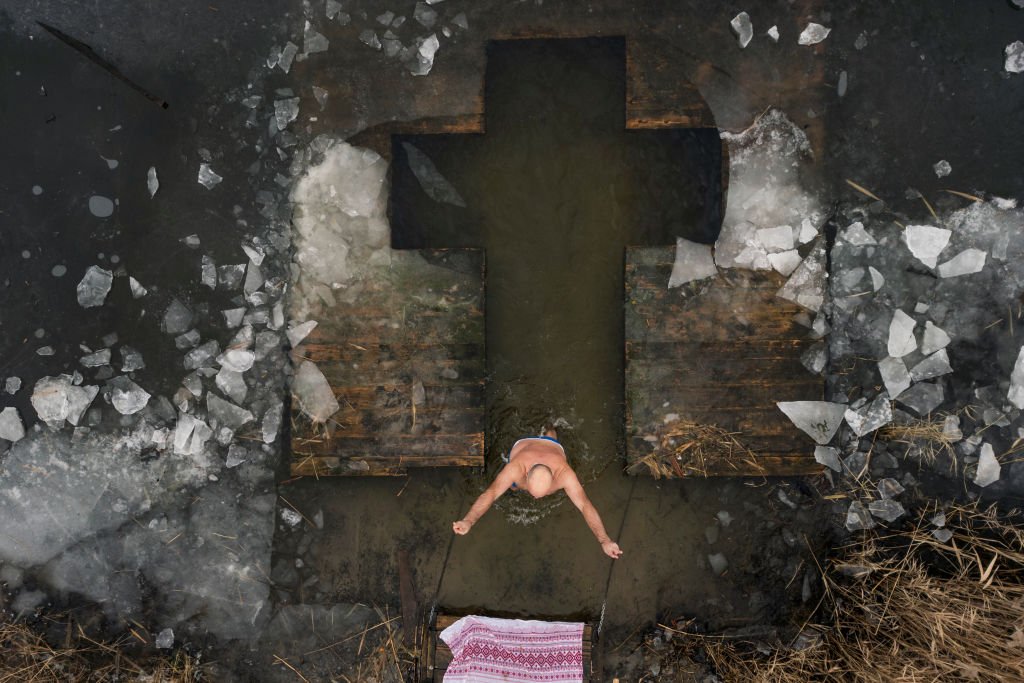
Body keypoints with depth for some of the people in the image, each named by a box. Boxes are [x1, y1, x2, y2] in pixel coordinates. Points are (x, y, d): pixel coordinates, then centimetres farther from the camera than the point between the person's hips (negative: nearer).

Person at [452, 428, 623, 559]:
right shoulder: (516, 468, -49)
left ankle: (550, 433, 63)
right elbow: (491, 493, -57)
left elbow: (585, 505, -51)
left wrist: (605, 541, -62)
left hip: (553, 447, 0)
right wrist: (468, 521, -73)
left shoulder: (565, 474, -48)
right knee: (512, 486, 27)